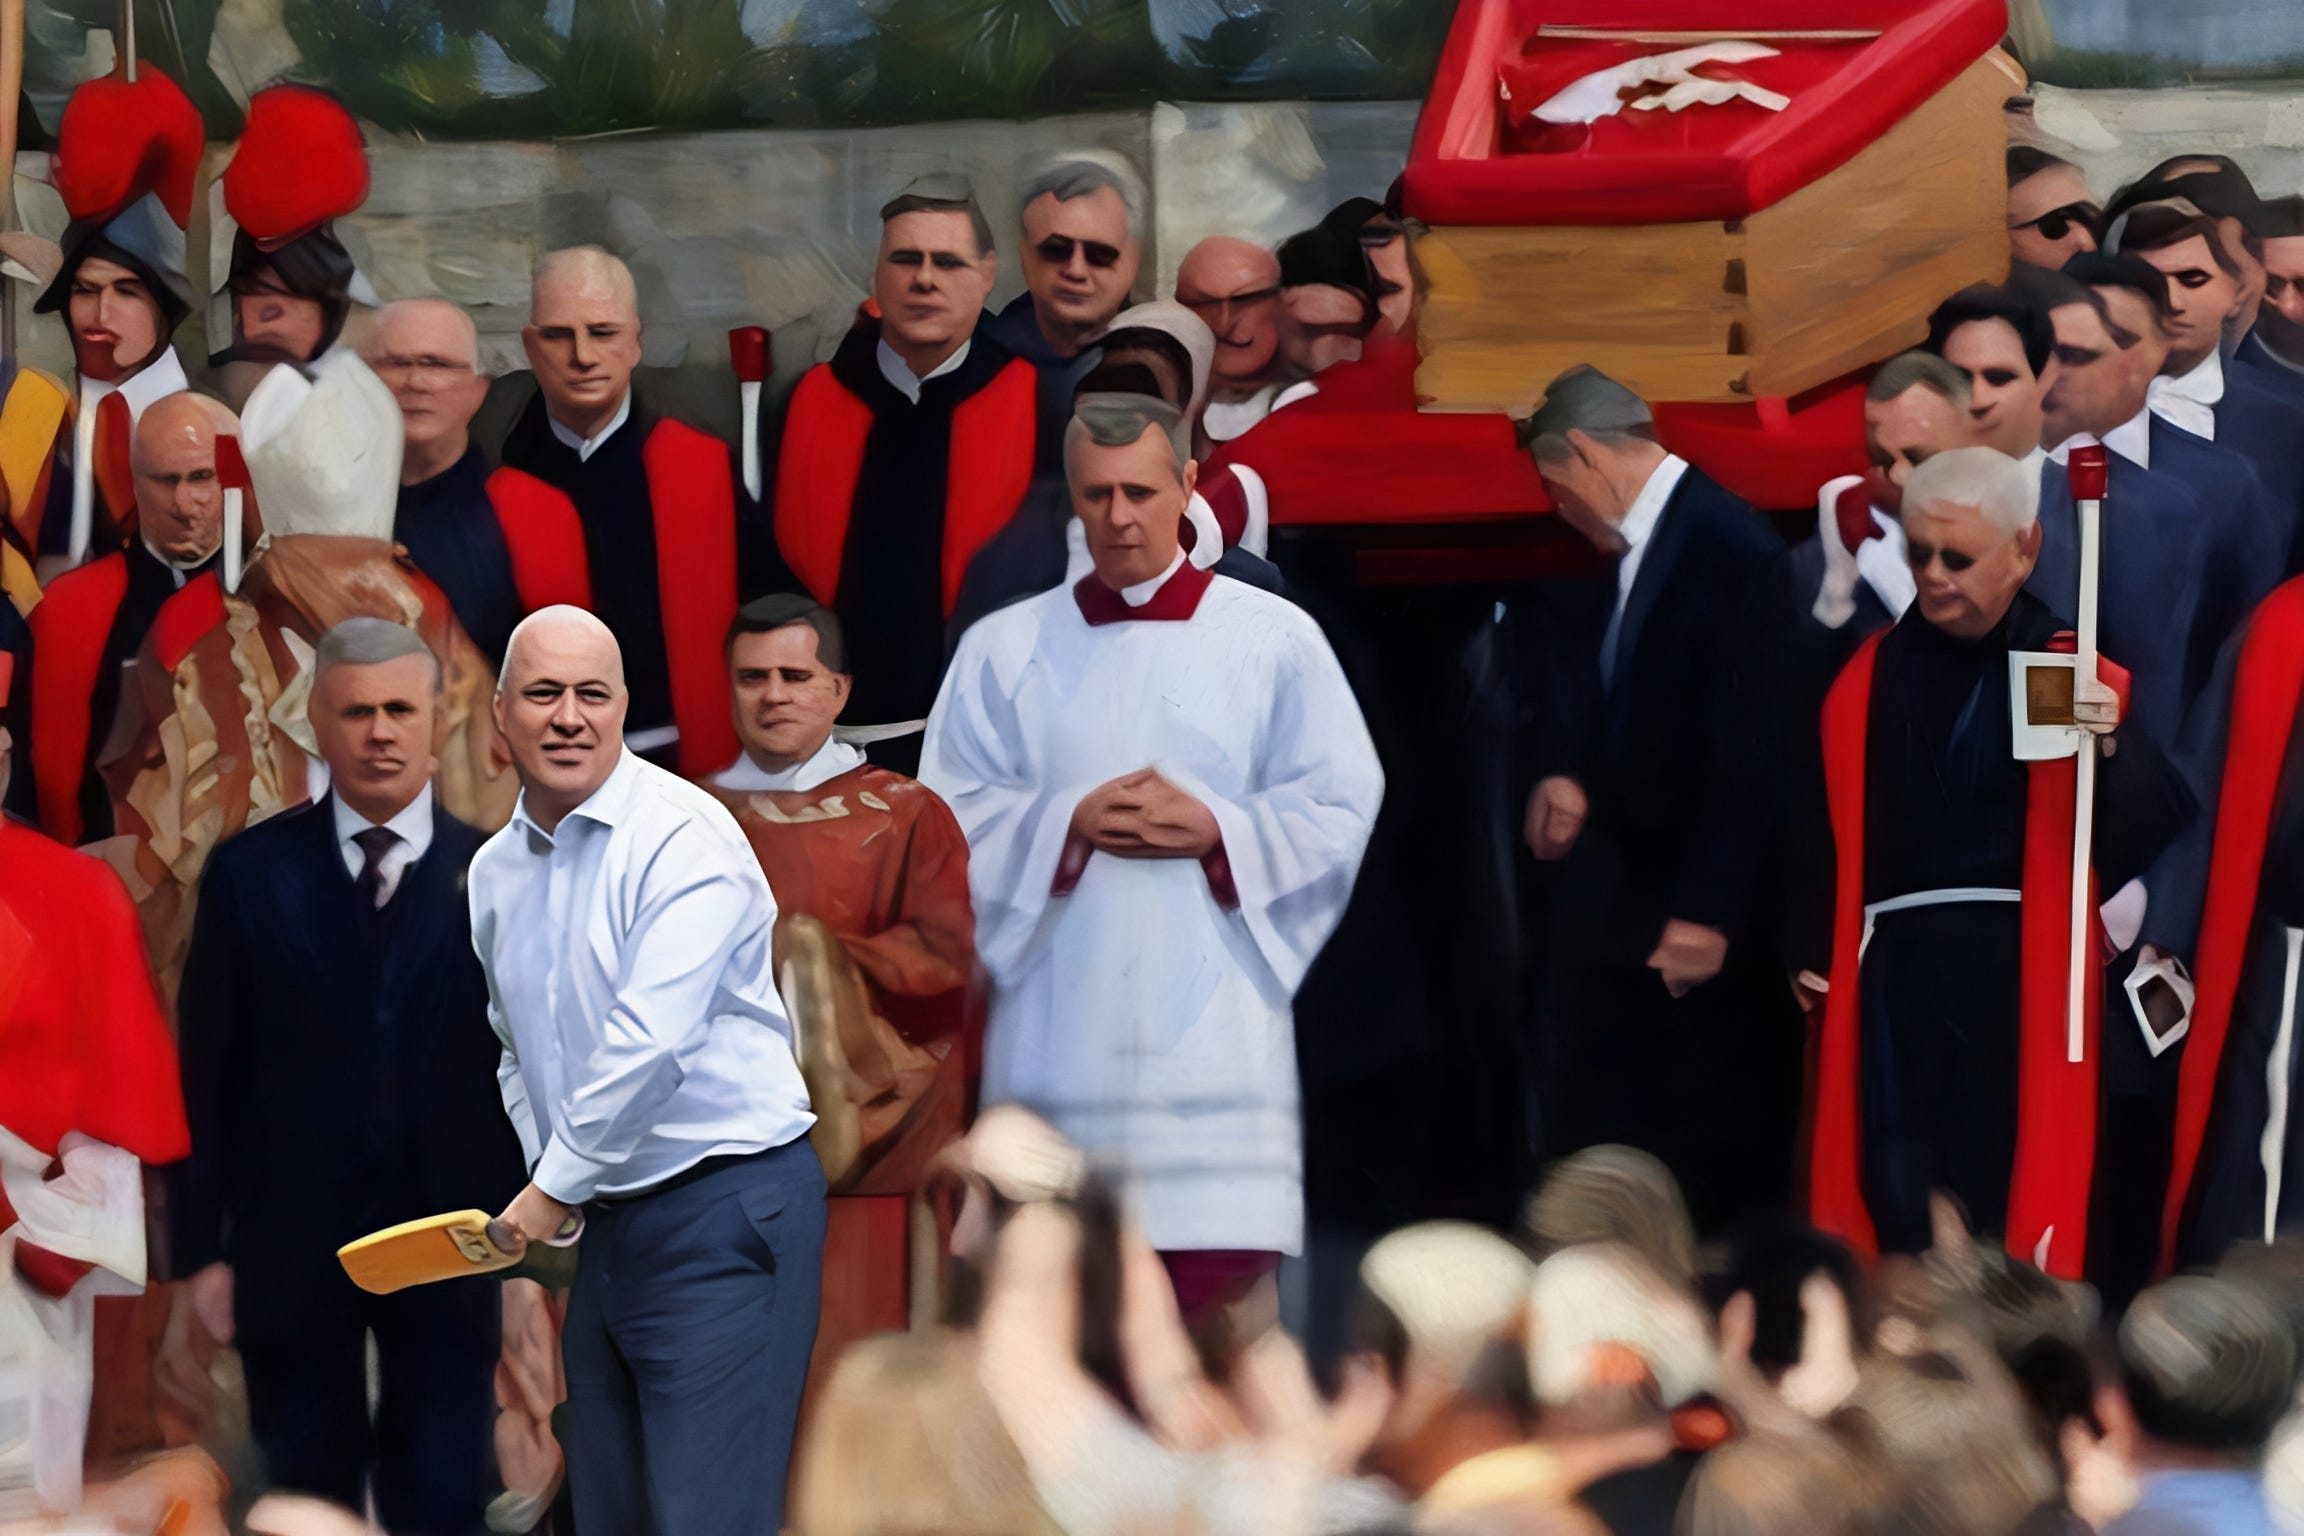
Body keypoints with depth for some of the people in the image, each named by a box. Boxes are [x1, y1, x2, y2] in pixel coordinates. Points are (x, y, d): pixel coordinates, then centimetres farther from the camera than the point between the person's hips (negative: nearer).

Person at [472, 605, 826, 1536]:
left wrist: (558, 1187, -13)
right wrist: (544, 1173, 8)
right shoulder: (496, 872, 12)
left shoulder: (683, 841, -14)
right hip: (603, 1226, 8)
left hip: (724, 1213, -8)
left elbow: (648, 1044, -22)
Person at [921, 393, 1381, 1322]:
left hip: (1213, 1028, -1)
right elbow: (949, 820, 6)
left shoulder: (1275, 640, 7)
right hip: (1060, 1029, 1)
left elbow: (1341, 810, 5)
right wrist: (1069, 825, -10)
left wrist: (1217, 831, -10)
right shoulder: (1005, 652, 10)